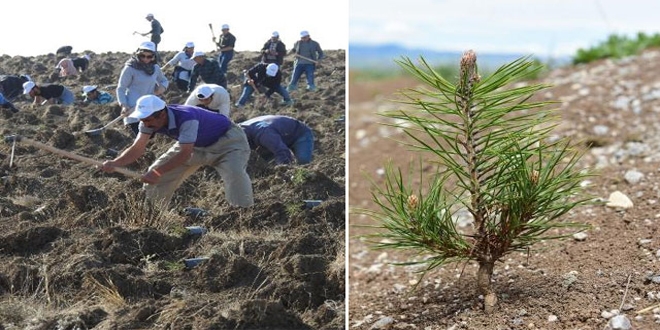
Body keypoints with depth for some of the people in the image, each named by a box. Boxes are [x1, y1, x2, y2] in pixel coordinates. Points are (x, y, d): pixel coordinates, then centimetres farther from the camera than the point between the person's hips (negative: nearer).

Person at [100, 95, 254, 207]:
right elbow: (138, 148, -20)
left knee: (235, 174, -35)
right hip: (197, 145, 8)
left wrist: (158, 172, -39)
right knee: (156, 174, 4)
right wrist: (114, 163, -36)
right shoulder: (150, 120, -18)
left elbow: (185, 154, -39)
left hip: (227, 140, -7)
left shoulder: (186, 118, -41)